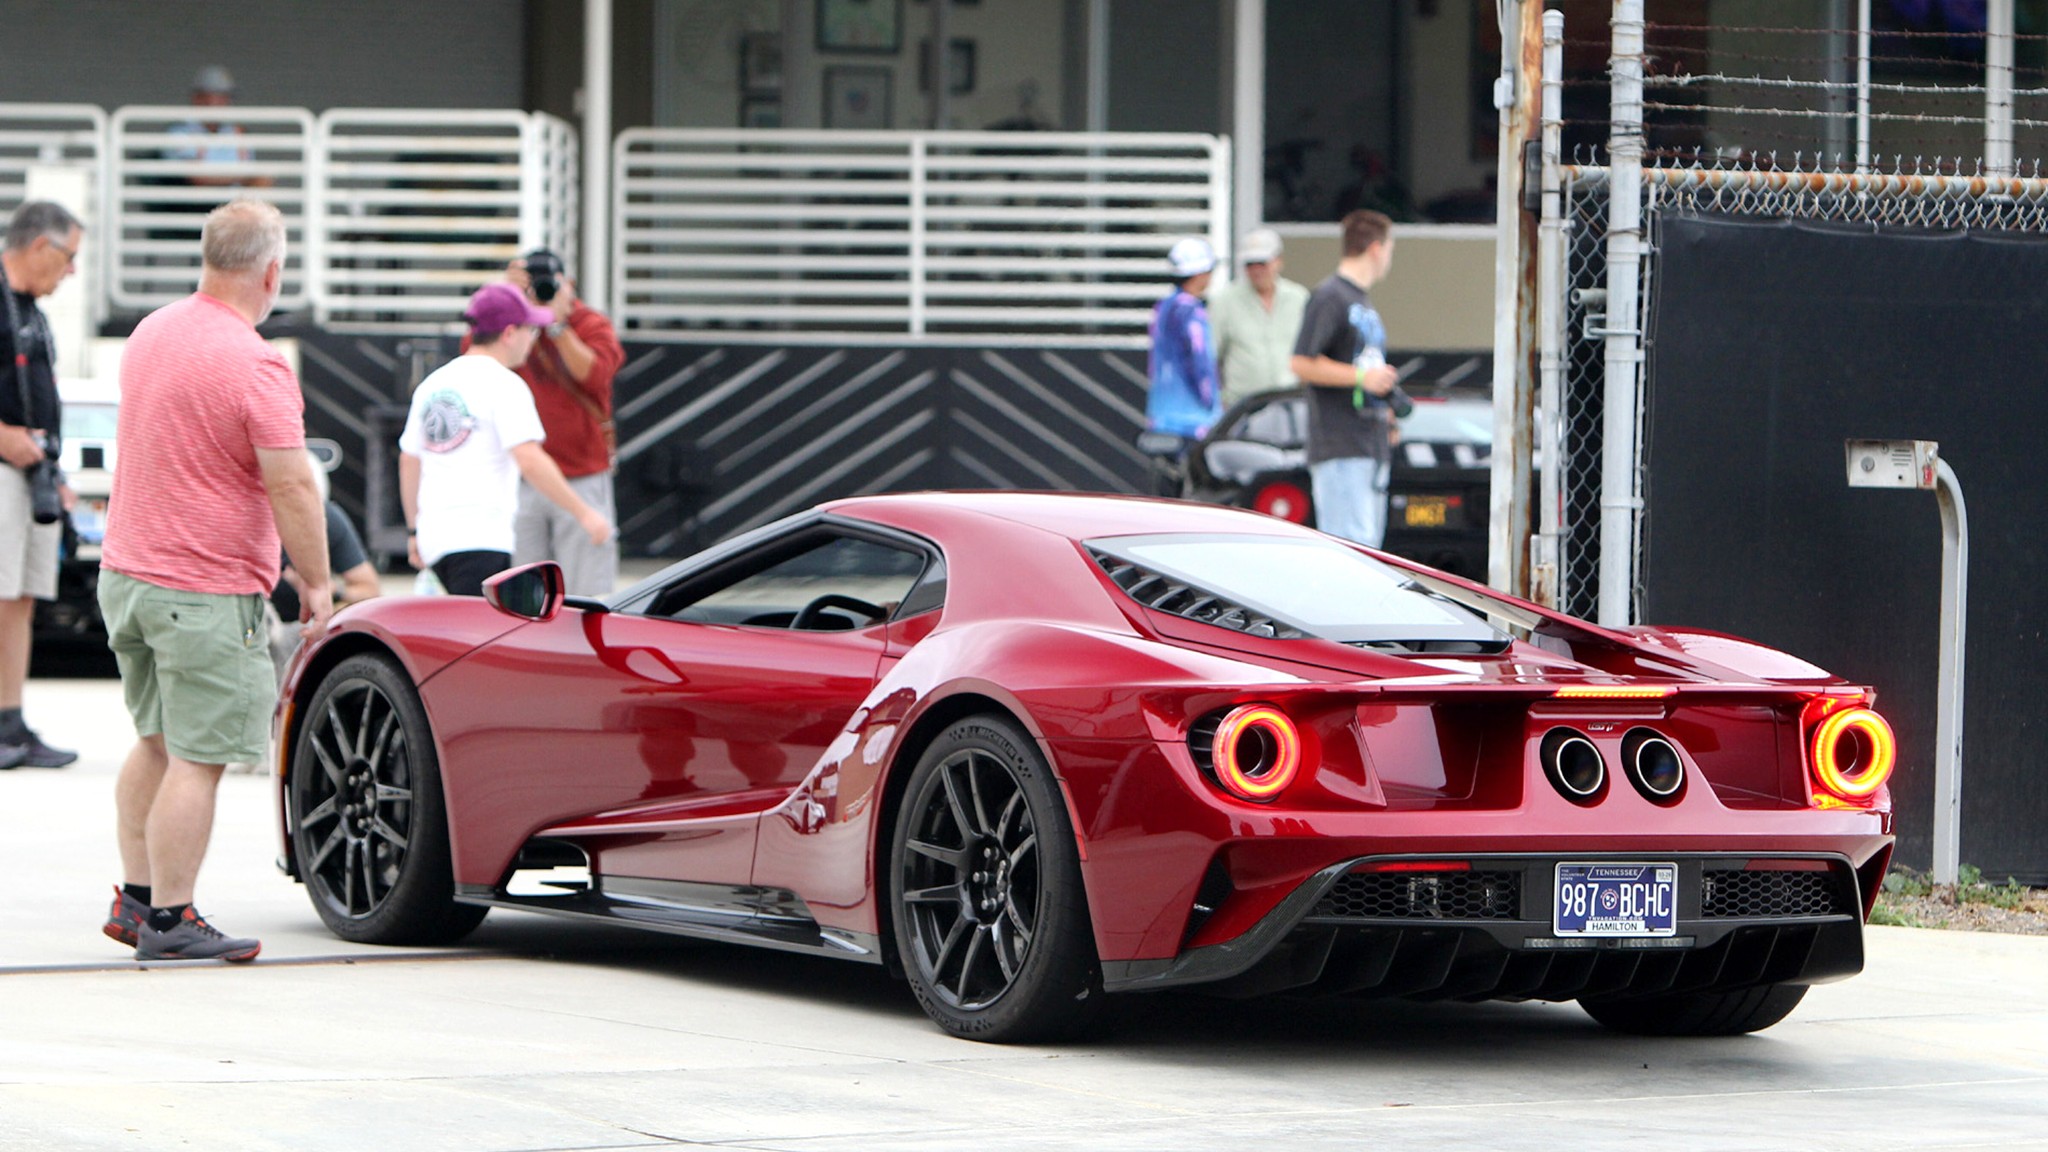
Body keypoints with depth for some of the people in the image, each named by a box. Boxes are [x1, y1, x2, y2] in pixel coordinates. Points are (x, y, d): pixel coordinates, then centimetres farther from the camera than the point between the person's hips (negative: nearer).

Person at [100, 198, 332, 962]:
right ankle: (169, 920, 0)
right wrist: (316, 583, -8)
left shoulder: (149, 334, 7)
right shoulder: (254, 367, -19)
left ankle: (135, 899, 23)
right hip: (206, 591, -9)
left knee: (157, 742, 19)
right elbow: (291, 484, -19)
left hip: (125, 575, 9)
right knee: (196, 761, -3)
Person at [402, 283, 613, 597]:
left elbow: (408, 461, 23)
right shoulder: (503, 384, -7)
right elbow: (530, 461, -17)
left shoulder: (432, 384, 18)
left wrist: (414, 531, 31)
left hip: (435, 537, 8)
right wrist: (583, 513, -12)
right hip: (480, 541, -8)